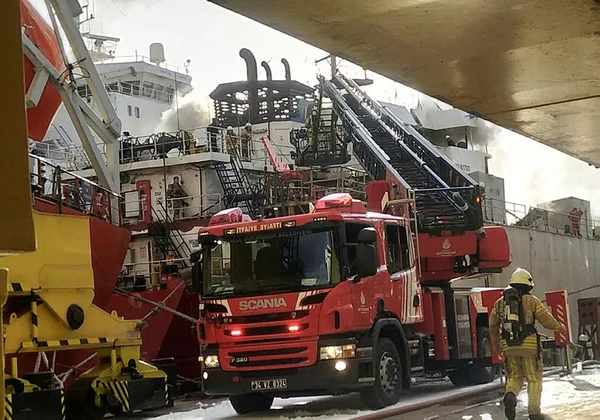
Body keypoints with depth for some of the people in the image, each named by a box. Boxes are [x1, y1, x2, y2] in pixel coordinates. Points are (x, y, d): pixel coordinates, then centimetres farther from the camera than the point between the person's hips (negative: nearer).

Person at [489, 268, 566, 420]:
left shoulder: (500, 302, 10)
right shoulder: (531, 300, -2)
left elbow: (493, 327, 16)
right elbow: (547, 320, -3)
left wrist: (496, 345, 31)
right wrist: (560, 327, 18)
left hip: (509, 347, 3)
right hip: (529, 345, -3)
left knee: (514, 377, 13)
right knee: (534, 379, 9)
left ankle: (510, 396, -17)